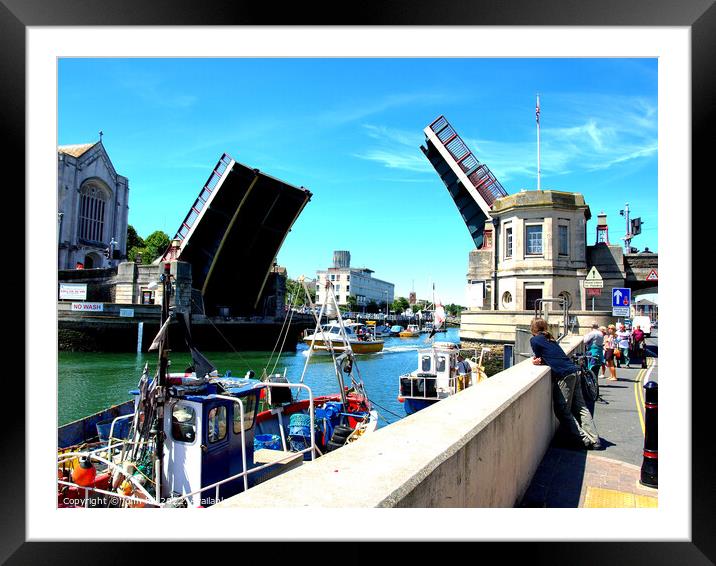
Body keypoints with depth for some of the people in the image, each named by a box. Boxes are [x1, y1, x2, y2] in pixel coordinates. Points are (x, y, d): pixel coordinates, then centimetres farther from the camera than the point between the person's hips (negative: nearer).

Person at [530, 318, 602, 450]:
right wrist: (540, 360, 3)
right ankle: (595, 440, 7)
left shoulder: (534, 340, 0)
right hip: (574, 371, 8)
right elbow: (551, 356, 17)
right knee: (580, 408, 9)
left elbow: (539, 358, 2)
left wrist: (538, 360, 21)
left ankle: (585, 440, -1)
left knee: (563, 411, 1)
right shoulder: (550, 339, 21)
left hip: (564, 375, -8)